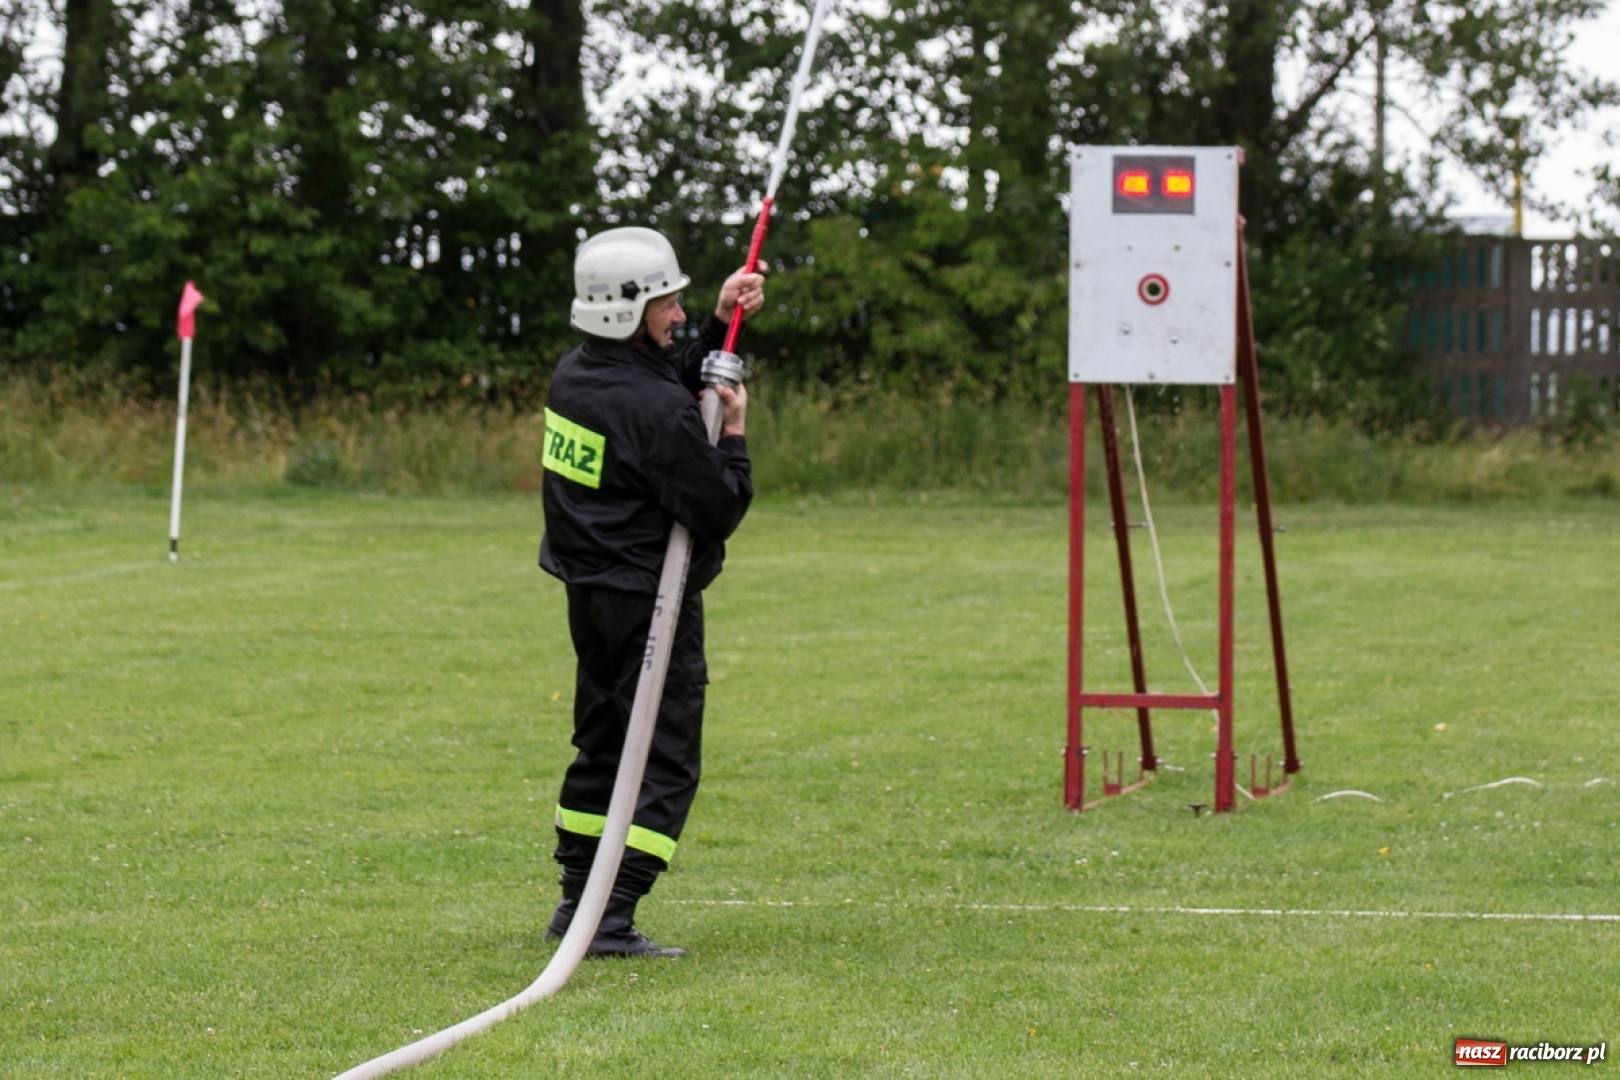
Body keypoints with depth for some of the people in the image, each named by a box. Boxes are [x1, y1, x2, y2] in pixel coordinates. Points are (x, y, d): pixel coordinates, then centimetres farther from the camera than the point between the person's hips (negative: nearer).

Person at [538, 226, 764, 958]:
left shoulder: (574, 376, 4)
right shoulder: (656, 411, -23)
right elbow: (719, 511, -18)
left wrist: (720, 324, 14)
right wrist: (732, 437, -4)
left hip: (591, 596, 9)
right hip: (651, 606, -9)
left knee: (601, 748, 20)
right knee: (666, 762, -5)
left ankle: (574, 905, 26)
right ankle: (613, 919, -12)